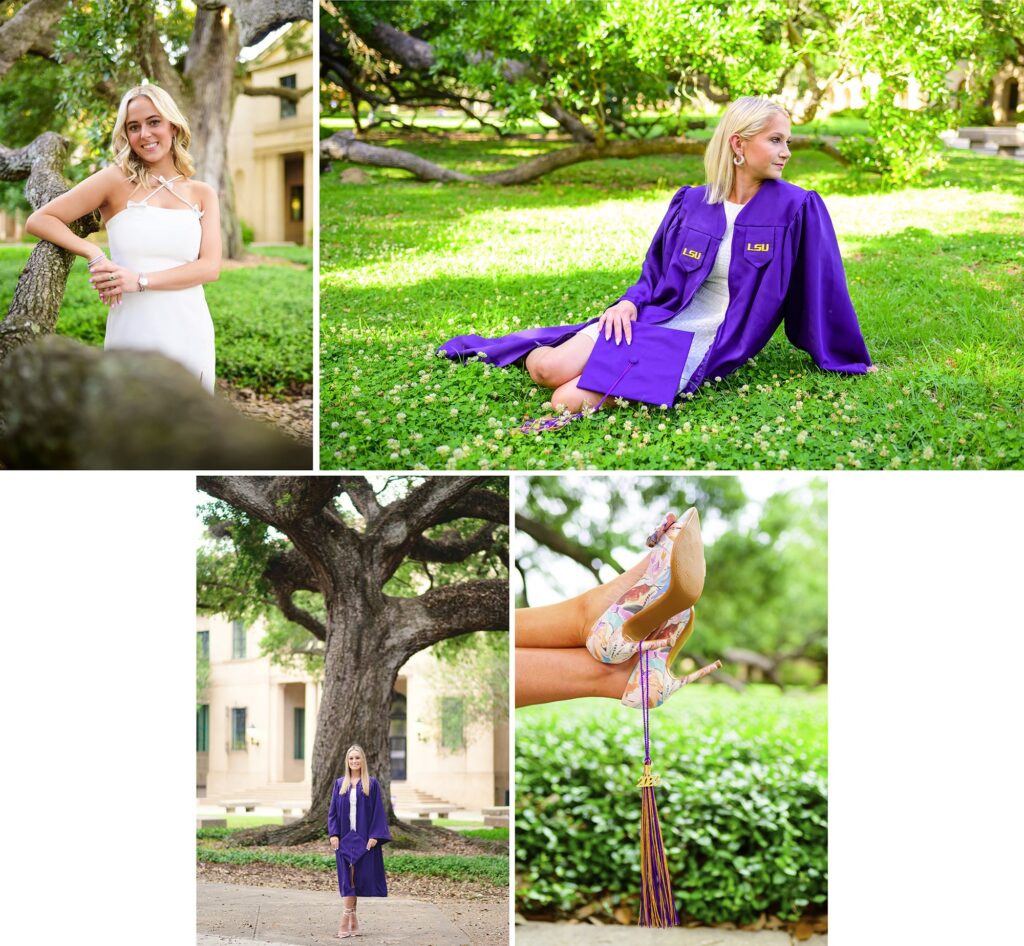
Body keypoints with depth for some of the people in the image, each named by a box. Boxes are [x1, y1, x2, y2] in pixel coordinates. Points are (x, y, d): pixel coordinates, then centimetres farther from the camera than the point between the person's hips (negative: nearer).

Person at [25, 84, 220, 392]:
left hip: (191, 335, 3)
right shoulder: (117, 181, 1)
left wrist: (141, 280, -14)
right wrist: (93, 255, -14)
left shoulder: (202, 194, 10)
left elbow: (210, 267, -2)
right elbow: (39, 220, 1)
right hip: (133, 336, -3)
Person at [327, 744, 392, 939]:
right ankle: (351, 919, 0)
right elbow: (333, 811, 8)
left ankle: (347, 919, 0)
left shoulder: (372, 784, 1)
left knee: (359, 877, -3)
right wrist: (333, 834, -4)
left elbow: (377, 811, -2)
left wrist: (374, 836, -11)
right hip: (345, 838, 2)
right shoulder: (340, 784, 9)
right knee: (347, 878, -2)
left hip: (364, 838, -2)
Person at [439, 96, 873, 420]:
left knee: (570, 401, -27)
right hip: (657, 318, 4)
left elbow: (825, 288, -1)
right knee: (546, 368, -19)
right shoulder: (691, 203, 7)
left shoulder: (797, 209, -6)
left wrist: (851, 361, 6)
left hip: (702, 343, -4)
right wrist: (630, 303, -3)